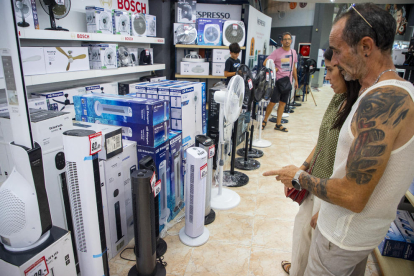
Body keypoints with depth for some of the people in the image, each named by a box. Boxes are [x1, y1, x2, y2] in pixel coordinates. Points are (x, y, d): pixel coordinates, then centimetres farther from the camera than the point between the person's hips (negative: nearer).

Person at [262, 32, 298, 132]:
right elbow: (265, 63, -14)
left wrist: (296, 80, 17)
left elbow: (294, 67, 19)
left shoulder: (293, 52, 11)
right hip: (278, 81, -5)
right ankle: (265, 120, 13)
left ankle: (278, 124, 16)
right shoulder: (277, 52, -7)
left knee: (283, 103, 8)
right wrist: (273, 69, -14)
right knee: (273, 102, -5)